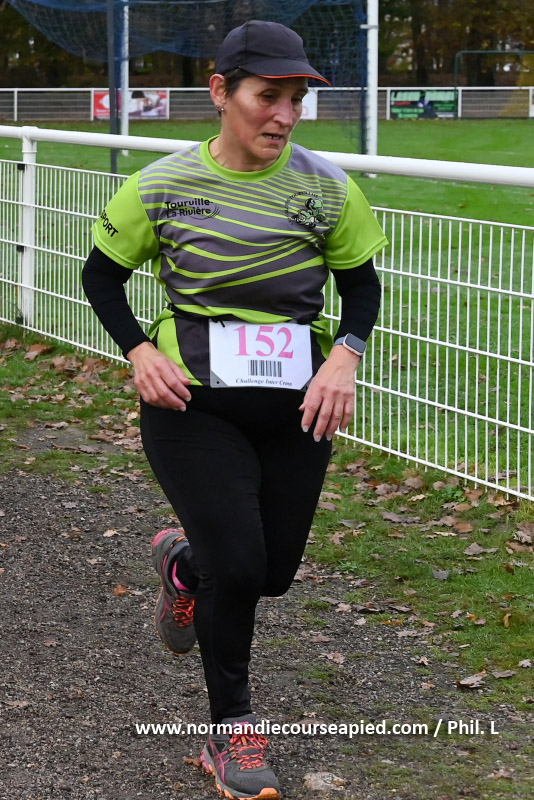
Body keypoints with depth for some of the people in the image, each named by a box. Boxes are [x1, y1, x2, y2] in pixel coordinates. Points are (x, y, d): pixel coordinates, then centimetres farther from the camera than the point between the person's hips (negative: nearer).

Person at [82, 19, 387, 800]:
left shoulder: (326, 188, -3)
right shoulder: (162, 187, -6)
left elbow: (362, 283, 9)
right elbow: (102, 274, 7)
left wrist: (345, 355, -10)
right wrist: (138, 352, -9)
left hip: (296, 408, 3)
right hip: (192, 406, -3)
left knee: (273, 571, 10)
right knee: (238, 567, -14)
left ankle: (183, 561, 47)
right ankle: (231, 729, 10)